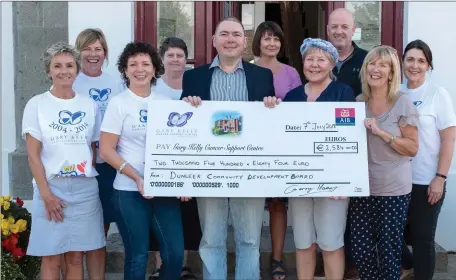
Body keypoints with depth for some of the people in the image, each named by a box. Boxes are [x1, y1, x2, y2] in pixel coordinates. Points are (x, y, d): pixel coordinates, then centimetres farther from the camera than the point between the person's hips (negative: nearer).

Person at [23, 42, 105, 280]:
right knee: (51, 258, 2)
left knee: (76, 257, 6)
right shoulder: (36, 104, 0)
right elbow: (33, 154, -4)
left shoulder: (89, 105, 8)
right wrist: (45, 193, -11)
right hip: (51, 187, -2)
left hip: (85, 188, 2)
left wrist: (92, 174, 0)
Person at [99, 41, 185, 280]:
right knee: (137, 256, 2)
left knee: (175, 253, 1)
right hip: (130, 191, -3)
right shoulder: (118, 103, -2)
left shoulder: (165, 102, 8)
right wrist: (137, 178, -15)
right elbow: (106, 151, -6)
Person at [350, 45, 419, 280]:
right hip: (361, 188, 3)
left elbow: (413, 148, -9)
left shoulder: (403, 103, -6)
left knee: (388, 250, 3)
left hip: (393, 190, -3)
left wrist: (381, 132, -20)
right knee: (360, 250, 5)